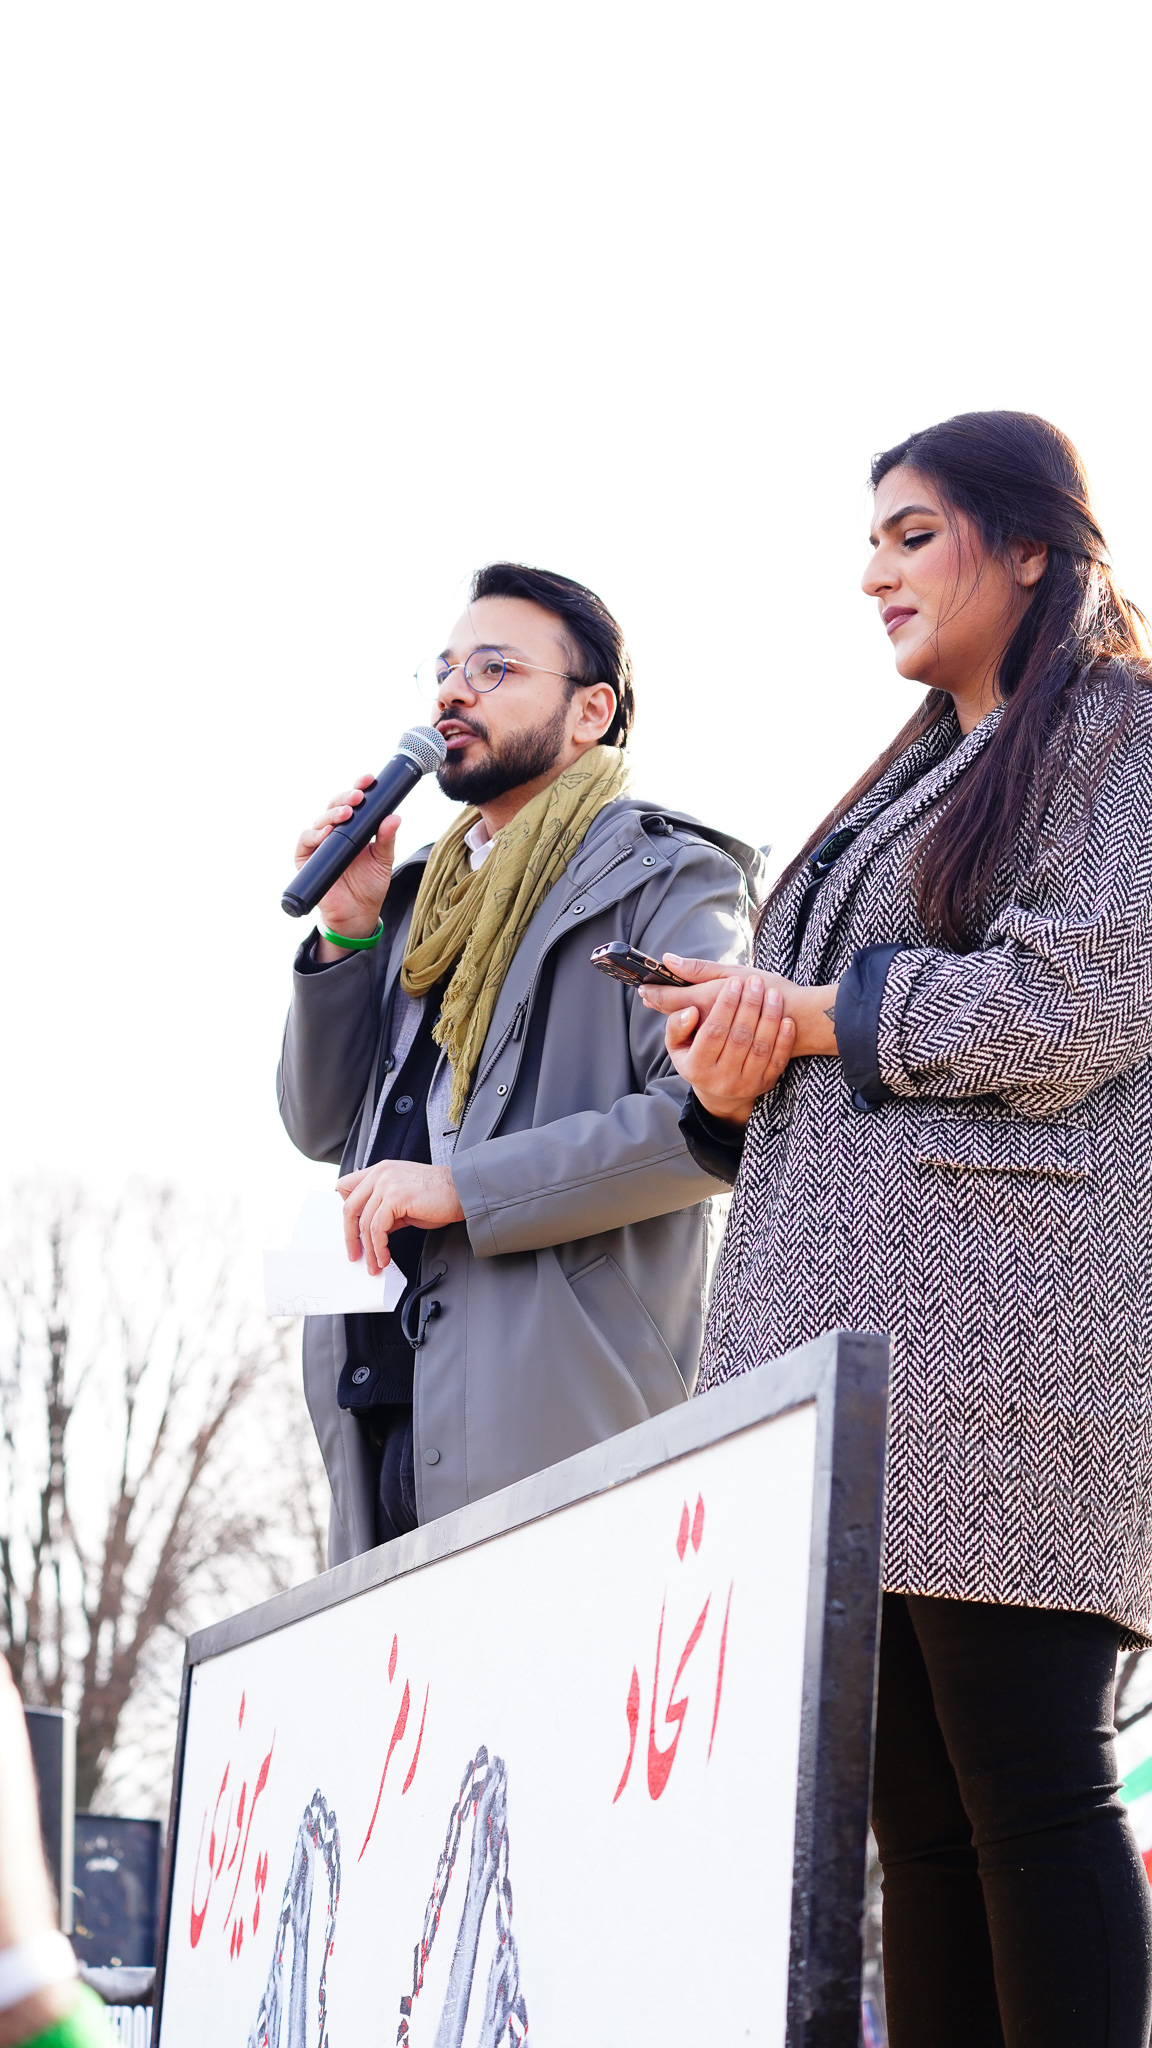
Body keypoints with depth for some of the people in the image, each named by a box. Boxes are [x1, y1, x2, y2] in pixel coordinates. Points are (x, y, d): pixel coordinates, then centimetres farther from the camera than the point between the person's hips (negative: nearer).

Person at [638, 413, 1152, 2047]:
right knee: (915, 1803, 2)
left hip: (1009, 1316, -8)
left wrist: (816, 1011, -3)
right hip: (858, 1325, 8)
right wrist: (737, 1070, 4)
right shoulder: (917, 782, 30)